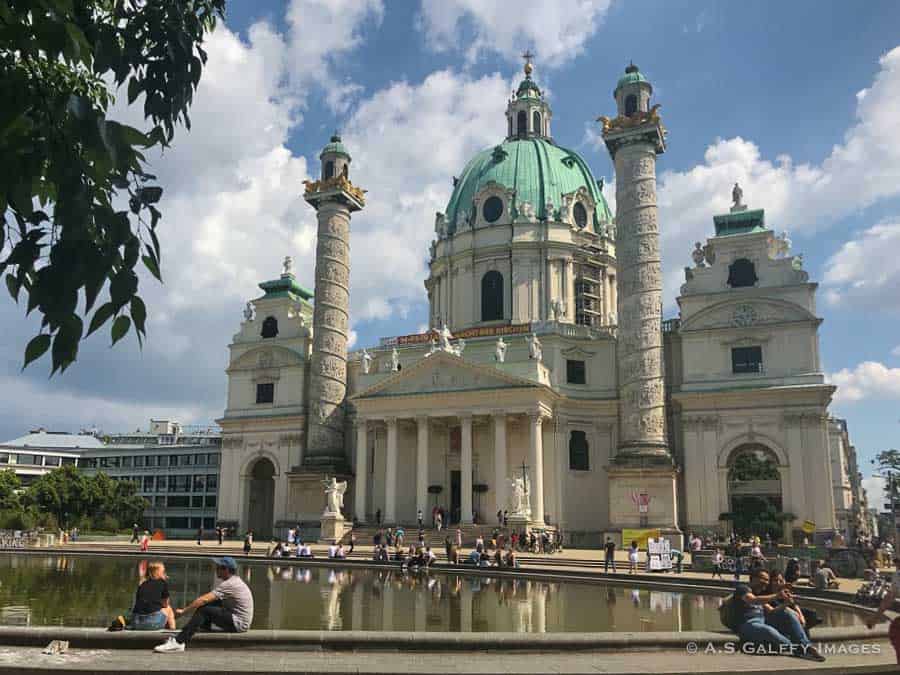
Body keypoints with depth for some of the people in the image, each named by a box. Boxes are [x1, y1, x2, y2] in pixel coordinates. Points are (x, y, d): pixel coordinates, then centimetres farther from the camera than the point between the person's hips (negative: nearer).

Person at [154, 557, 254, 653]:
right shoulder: (235, 580, 12)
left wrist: (183, 611, -15)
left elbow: (204, 600, -20)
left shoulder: (229, 584, -18)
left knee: (203, 610, -17)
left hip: (239, 624, -10)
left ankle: (179, 642, -20)